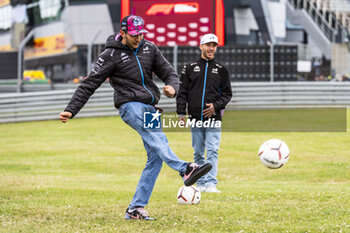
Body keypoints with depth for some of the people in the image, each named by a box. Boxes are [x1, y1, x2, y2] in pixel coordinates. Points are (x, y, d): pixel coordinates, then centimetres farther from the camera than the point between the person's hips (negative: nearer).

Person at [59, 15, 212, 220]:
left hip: (150, 108, 6)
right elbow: (89, 85, -2)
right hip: (130, 105, -6)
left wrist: (172, 87, -10)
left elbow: (169, 72, 15)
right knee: (155, 135, -33)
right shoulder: (111, 55, -1)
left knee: (156, 157, -4)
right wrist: (71, 111, -10)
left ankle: (135, 208, -1)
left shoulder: (149, 48, 14)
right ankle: (185, 169, -57)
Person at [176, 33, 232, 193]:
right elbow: (182, 92, 8)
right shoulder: (190, 68, 9)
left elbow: (227, 93, 10)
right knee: (198, 153, 6)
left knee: (212, 151, -11)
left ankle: (211, 184, -14)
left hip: (213, 119, -1)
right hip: (195, 118, 1)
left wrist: (217, 105, -8)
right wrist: (181, 112, -2)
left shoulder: (221, 70, 9)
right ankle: (201, 184, 13)